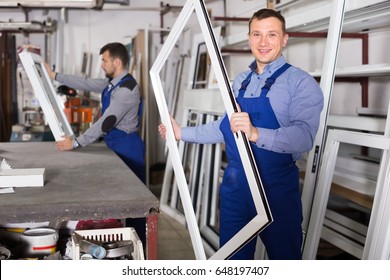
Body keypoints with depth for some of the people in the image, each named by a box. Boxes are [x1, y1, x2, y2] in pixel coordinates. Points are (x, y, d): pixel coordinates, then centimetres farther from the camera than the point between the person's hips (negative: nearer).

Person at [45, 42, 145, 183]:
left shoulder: (126, 89, -23)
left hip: (126, 145, -9)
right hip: (115, 143, 9)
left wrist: (76, 143, -21)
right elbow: (86, 84, 14)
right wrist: (54, 75, 14)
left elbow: (107, 122, -24)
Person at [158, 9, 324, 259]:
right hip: (235, 184, 6)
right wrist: (183, 133, 21)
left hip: (277, 188, -6)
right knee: (231, 256, 16)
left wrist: (256, 133, -41)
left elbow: (304, 136, -27)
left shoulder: (301, 82, -11)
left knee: (284, 257, 10)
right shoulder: (240, 81, 11)